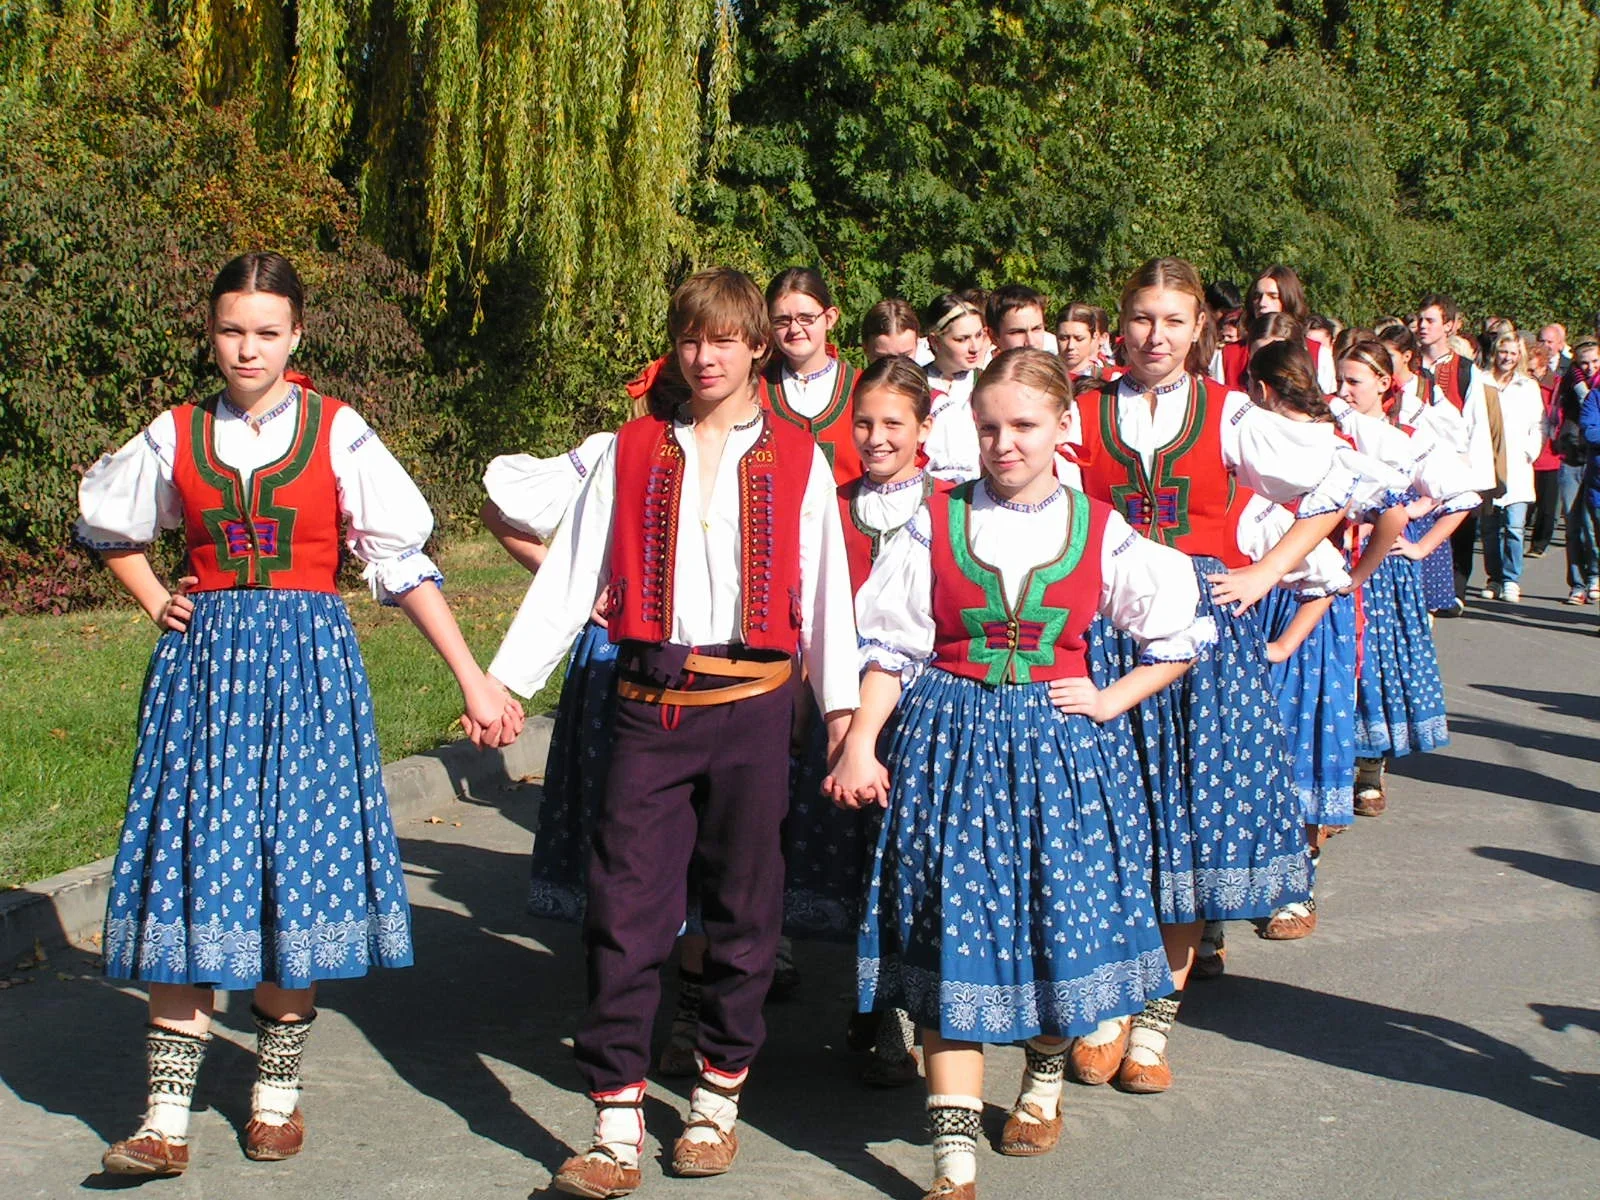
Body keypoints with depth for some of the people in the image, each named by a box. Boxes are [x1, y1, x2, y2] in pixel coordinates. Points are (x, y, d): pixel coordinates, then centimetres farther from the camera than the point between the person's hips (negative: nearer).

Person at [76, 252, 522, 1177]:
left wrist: (473, 679, -6)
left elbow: (402, 561, -3)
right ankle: (169, 1117, -1)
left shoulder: (337, 433, -2)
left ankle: (279, 1090, 17)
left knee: (296, 866, 0)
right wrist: (157, 602, 9)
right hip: (203, 663, 2)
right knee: (190, 874, -3)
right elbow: (108, 528, 24)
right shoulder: (178, 438, 5)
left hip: (308, 664, -1)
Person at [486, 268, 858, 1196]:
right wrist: (510, 678, 3)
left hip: (752, 701, -1)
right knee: (626, 903, -4)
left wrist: (843, 702, 3)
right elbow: (573, 572, 8)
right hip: (650, 701, 1)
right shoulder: (634, 452, 9)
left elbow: (824, 587, 7)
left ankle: (719, 1099, 22)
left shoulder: (797, 459, 6)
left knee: (744, 903, 7)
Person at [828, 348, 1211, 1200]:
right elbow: (890, 646, 2)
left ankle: (1043, 1080, 38)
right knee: (953, 938, -4)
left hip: (1057, 745, 1)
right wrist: (859, 743, -7)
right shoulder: (937, 524, 1)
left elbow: (1180, 637, 11)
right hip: (951, 743, -1)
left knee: (1059, 921, 7)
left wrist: (1111, 700, -1)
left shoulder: (1098, 532, 2)